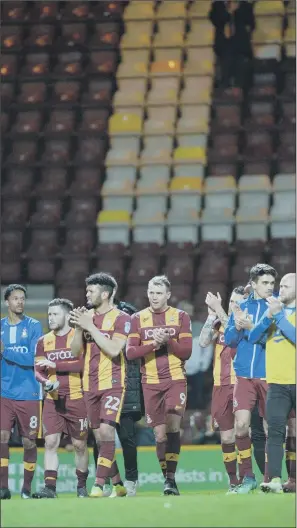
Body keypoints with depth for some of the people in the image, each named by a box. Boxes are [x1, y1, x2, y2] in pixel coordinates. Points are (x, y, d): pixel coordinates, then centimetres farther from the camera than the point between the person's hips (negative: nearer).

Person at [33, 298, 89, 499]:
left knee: (80, 444, 6)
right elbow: (38, 370, 8)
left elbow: (82, 363, -18)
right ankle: (50, 487, -11)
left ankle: (82, 485, 22)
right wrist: (46, 382, -13)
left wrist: (54, 364, -22)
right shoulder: (44, 341, 9)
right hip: (53, 399, 3)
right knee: (51, 442, -8)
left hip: (76, 398, -3)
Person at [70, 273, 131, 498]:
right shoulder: (87, 315, 9)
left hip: (112, 384, -6)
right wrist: (79, 328, -9)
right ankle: (118, 484, 17)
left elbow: (113, 350, -19)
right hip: (91, 385, 6)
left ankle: (99, 485, -19)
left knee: (106, 431, -18)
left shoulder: (121, 318, -8)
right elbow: (75, 351, 8)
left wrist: (90, 327, -18)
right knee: (99, 436, 7)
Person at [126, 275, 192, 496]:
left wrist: (168, 341, -19)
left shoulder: (181, 317, 4)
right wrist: (153, 344, -17)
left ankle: (171, 478, -12)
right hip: (151, 383, 2)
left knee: (173, 425, -16)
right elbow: (130, 352, -2)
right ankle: (167, 478, 12)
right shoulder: (138, 319, 6)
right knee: (160, 434, 2)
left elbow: (186, 352, -2)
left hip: (175, 380, -2)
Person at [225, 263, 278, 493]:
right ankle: (248, 477, 5)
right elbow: (230, 340, 11)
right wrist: (238, 326, -8)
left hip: (268, 376, -2)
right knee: (241, 425, -8)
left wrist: (252, 328, -18)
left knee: (270, 427, 0)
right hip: (245, 376, 2)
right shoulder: (241, 307, 11)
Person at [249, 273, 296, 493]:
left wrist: (279, 315, -15)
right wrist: (269, 317, -7)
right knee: (275, 430, -7)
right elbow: (253, 337, 7)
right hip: (277, 381, 3)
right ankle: (275, 479, -13)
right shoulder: (275, 309, 15)